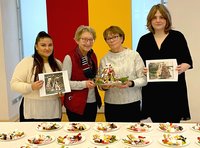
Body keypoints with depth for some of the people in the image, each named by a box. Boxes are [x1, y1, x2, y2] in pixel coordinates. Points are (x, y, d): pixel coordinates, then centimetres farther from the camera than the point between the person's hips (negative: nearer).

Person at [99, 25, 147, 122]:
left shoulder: (134, 55, -1)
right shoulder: (104, 59, 7)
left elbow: (144, 79, -3)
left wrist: (131, 83, -19)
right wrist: (104, 87, -9)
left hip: (132, 103, -2)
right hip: (111, 104, 2)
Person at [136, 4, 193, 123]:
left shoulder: (177, 36, 1)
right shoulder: (144, 39, 8)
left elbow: (188, 61, 1)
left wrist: (183, 67, -21)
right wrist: (142, 70, -12)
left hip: (174, 87, -2)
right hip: (152, 89, 2)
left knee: (173, 123, 1)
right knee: (157, 124, 9)